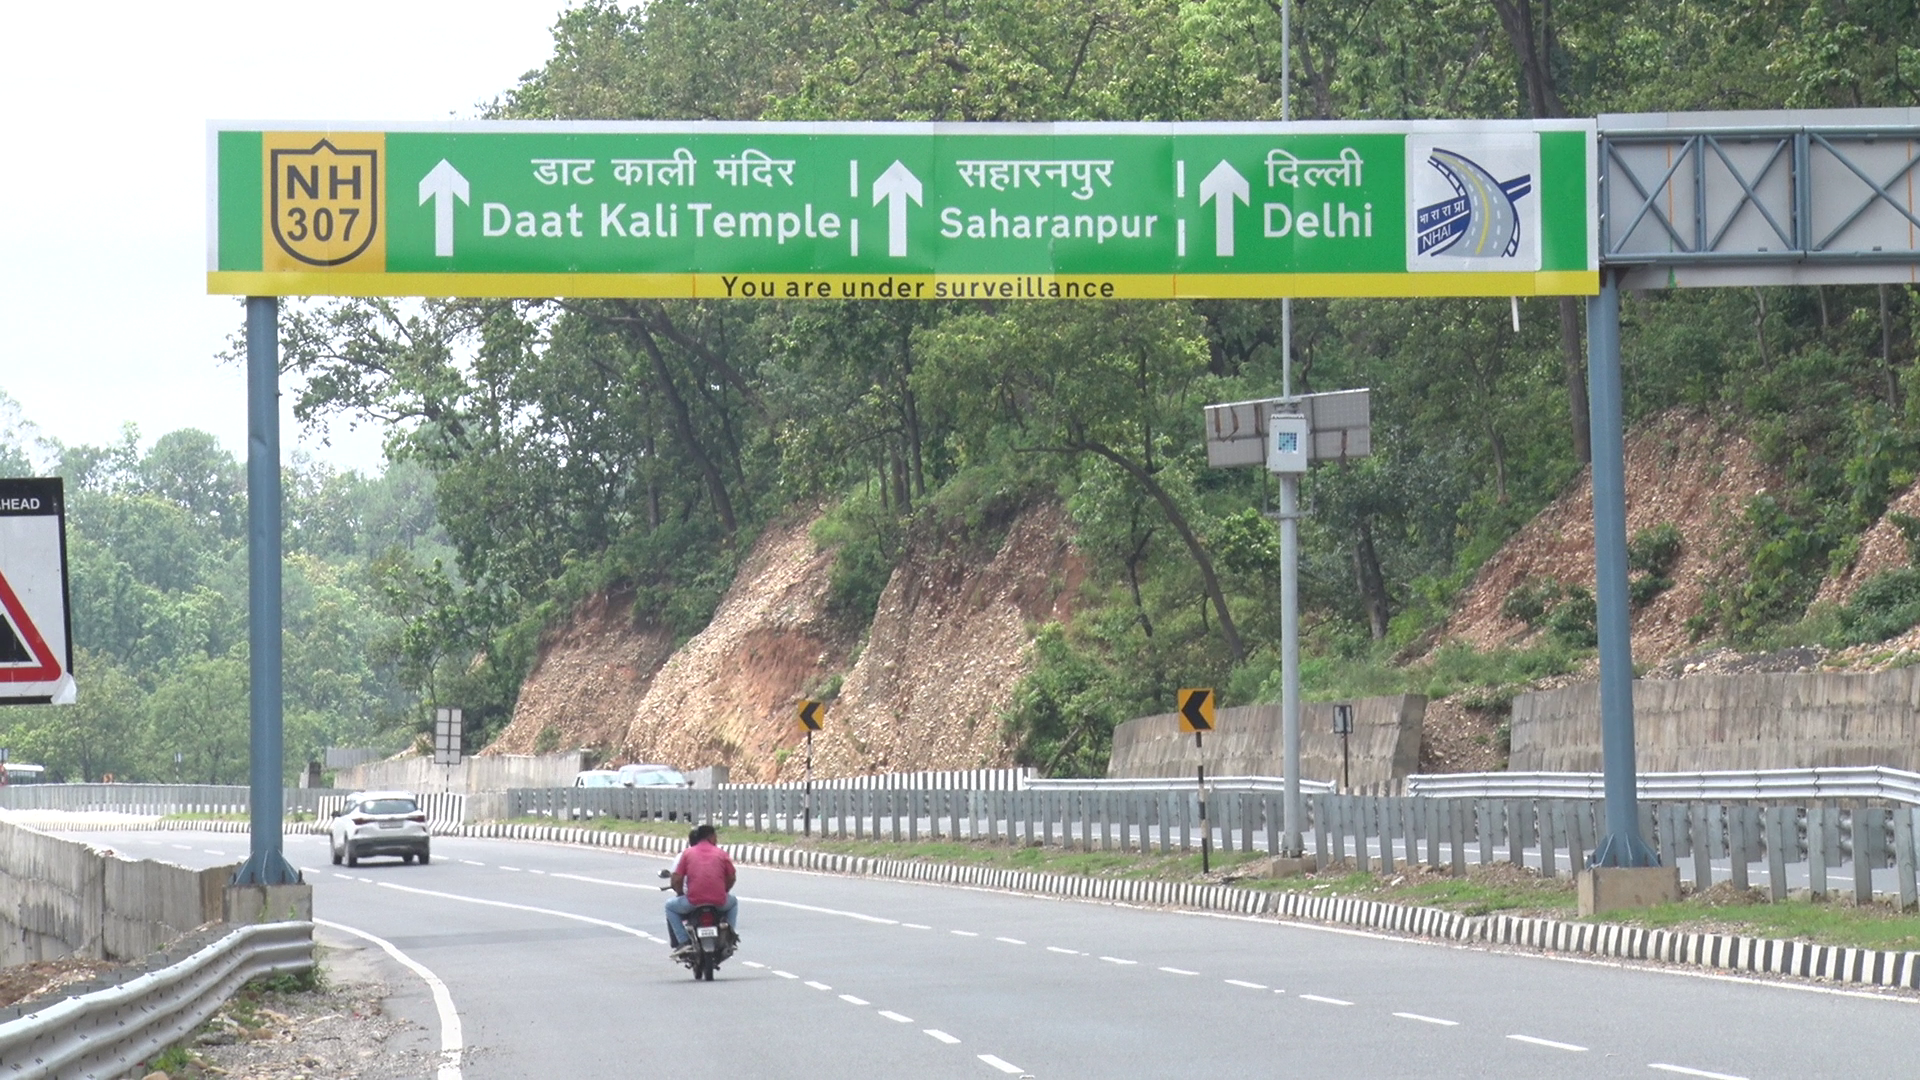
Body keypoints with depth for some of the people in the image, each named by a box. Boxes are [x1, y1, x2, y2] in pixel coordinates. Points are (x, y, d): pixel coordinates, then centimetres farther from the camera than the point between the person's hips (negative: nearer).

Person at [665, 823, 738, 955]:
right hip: (719, 902, 2)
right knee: (733, 901, 36)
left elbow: (676, 880, 0)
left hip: (693, 902, -2)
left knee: (670, 906, 26)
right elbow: (731, 879, 10)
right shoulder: (721, 854, 8)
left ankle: (682, 941, 11)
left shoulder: (687, 854, 5)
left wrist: (680, 893, 20)